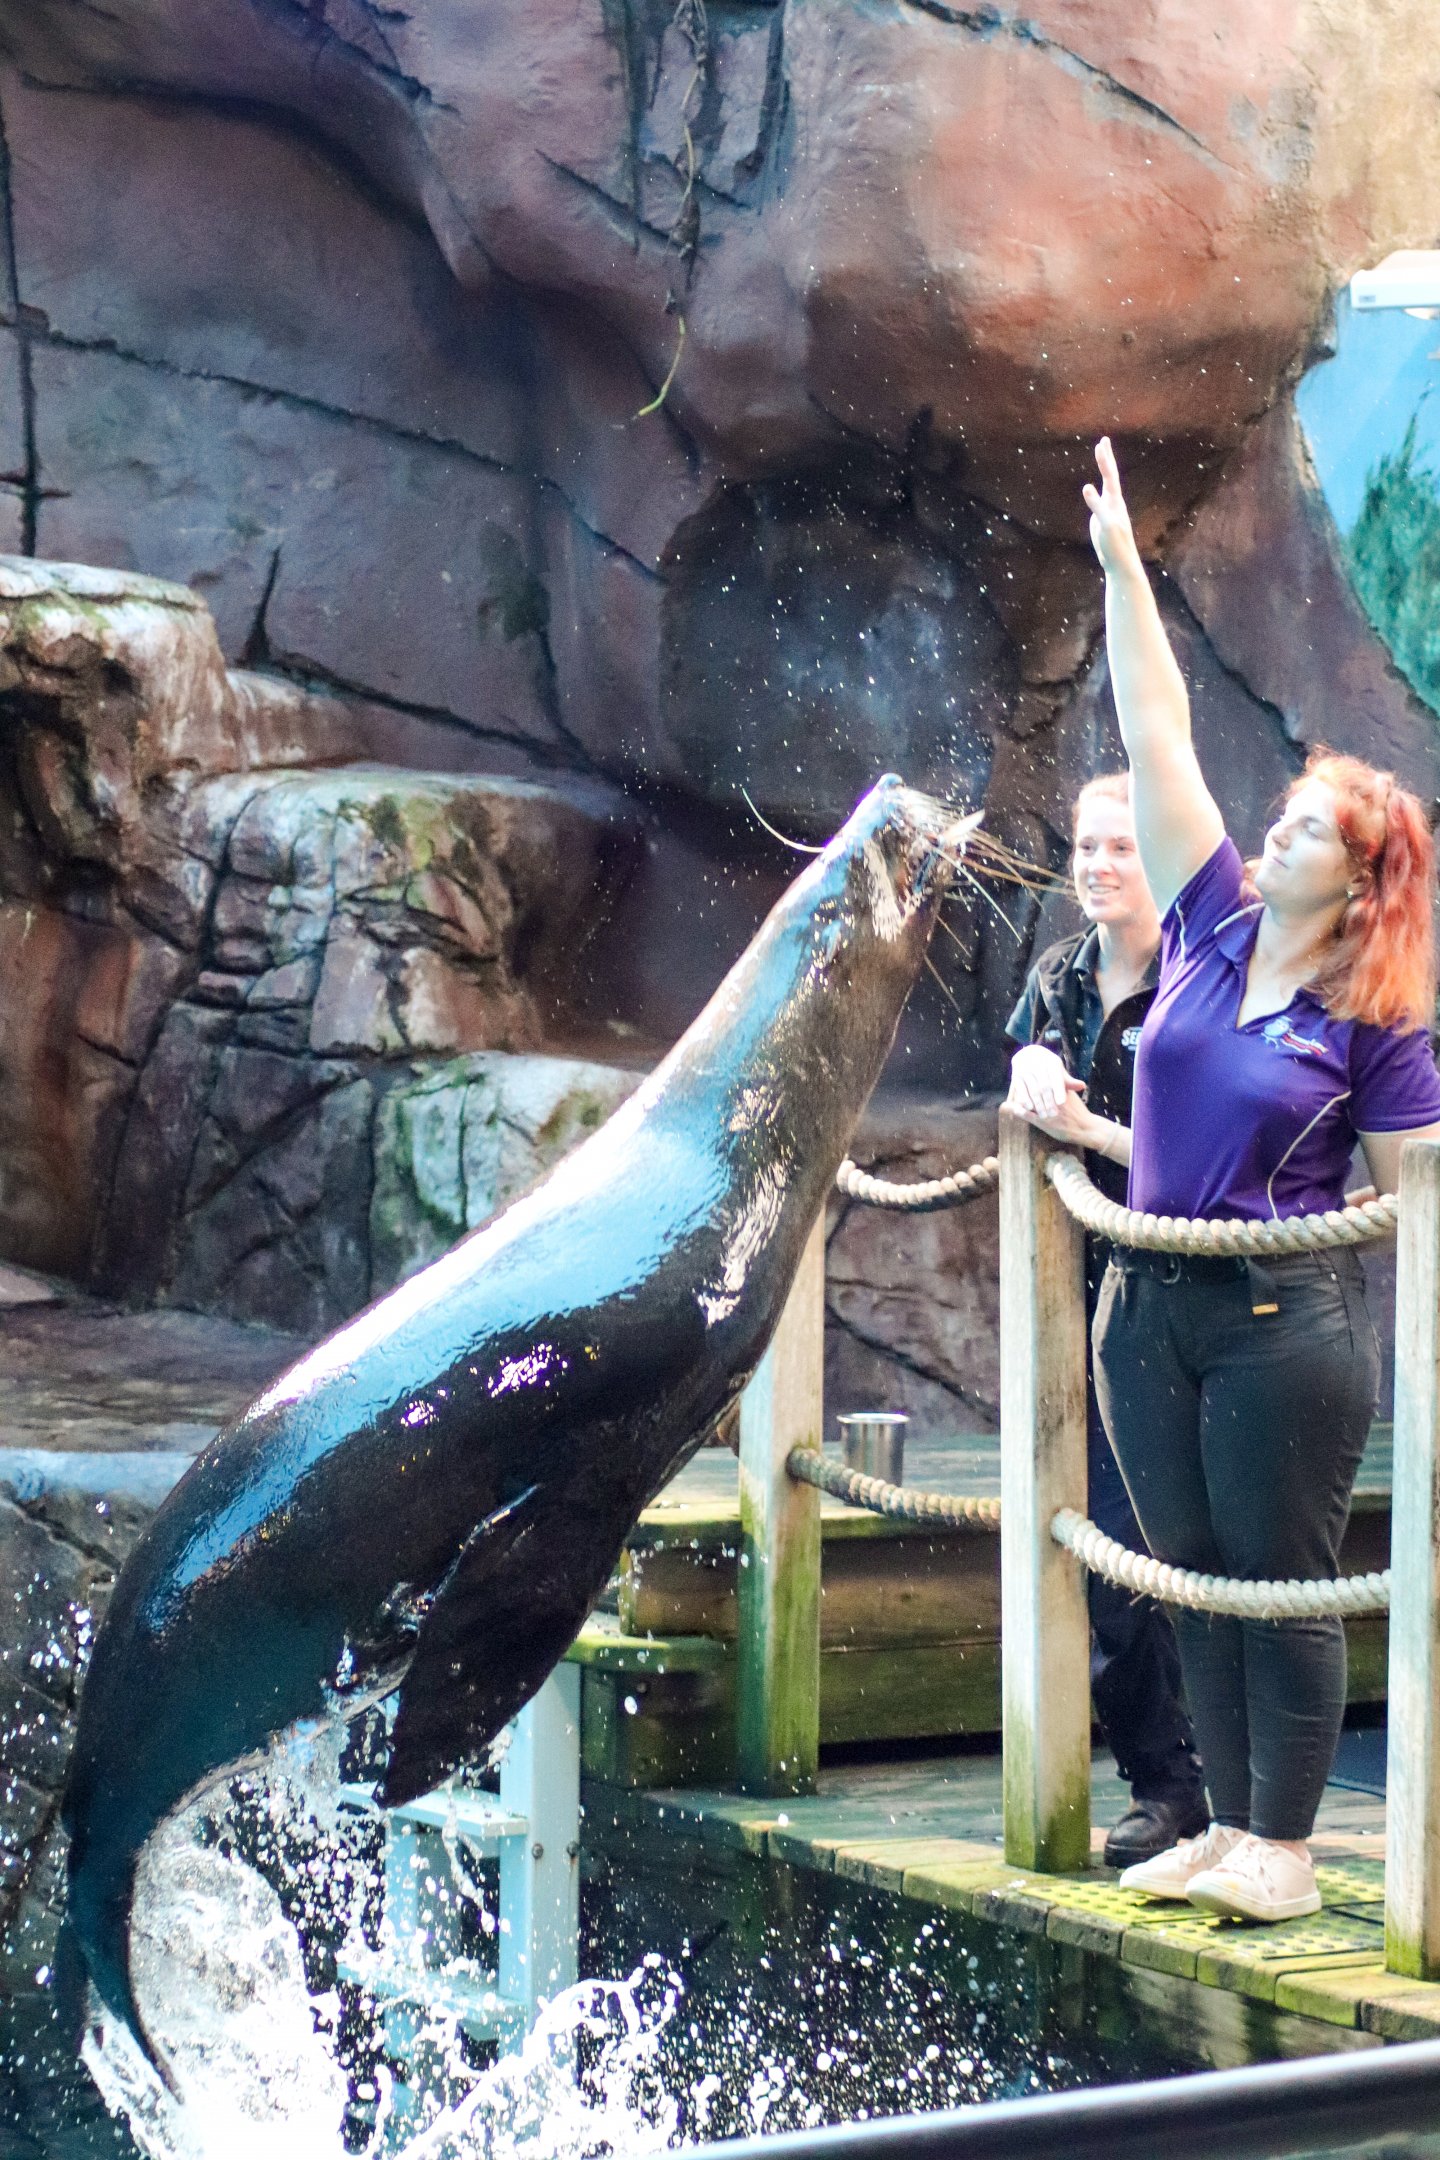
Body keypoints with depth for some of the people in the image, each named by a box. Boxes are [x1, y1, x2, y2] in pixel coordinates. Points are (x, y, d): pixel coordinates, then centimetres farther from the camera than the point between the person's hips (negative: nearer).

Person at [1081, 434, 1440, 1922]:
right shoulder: (1212, 921, 3)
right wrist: (1120, 563, -1)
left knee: (1282, 1584, 2)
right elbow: (1157, 735, 1)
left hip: (1286, 1323, -5)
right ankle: (1228, 1826, 22)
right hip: (1149, 1306, 5)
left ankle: (1286, 1845, 12)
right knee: (1191, 1578, 11)